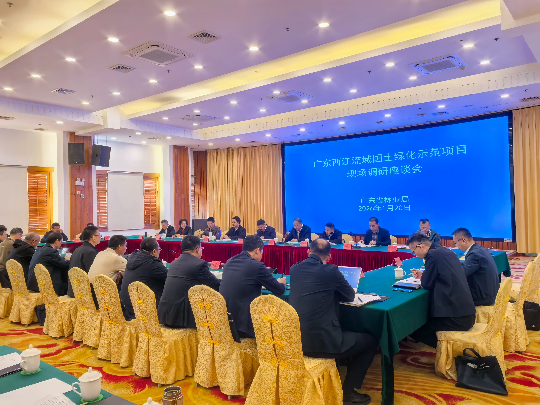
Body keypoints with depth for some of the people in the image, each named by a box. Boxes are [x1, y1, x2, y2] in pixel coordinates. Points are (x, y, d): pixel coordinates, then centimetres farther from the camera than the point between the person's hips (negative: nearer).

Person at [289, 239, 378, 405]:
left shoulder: (294, 269, 7)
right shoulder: (331, 270, -8)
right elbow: (350, 296, 6)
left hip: (295, 339, 7)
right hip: (321, 341, -7)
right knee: (371, 341, 14)